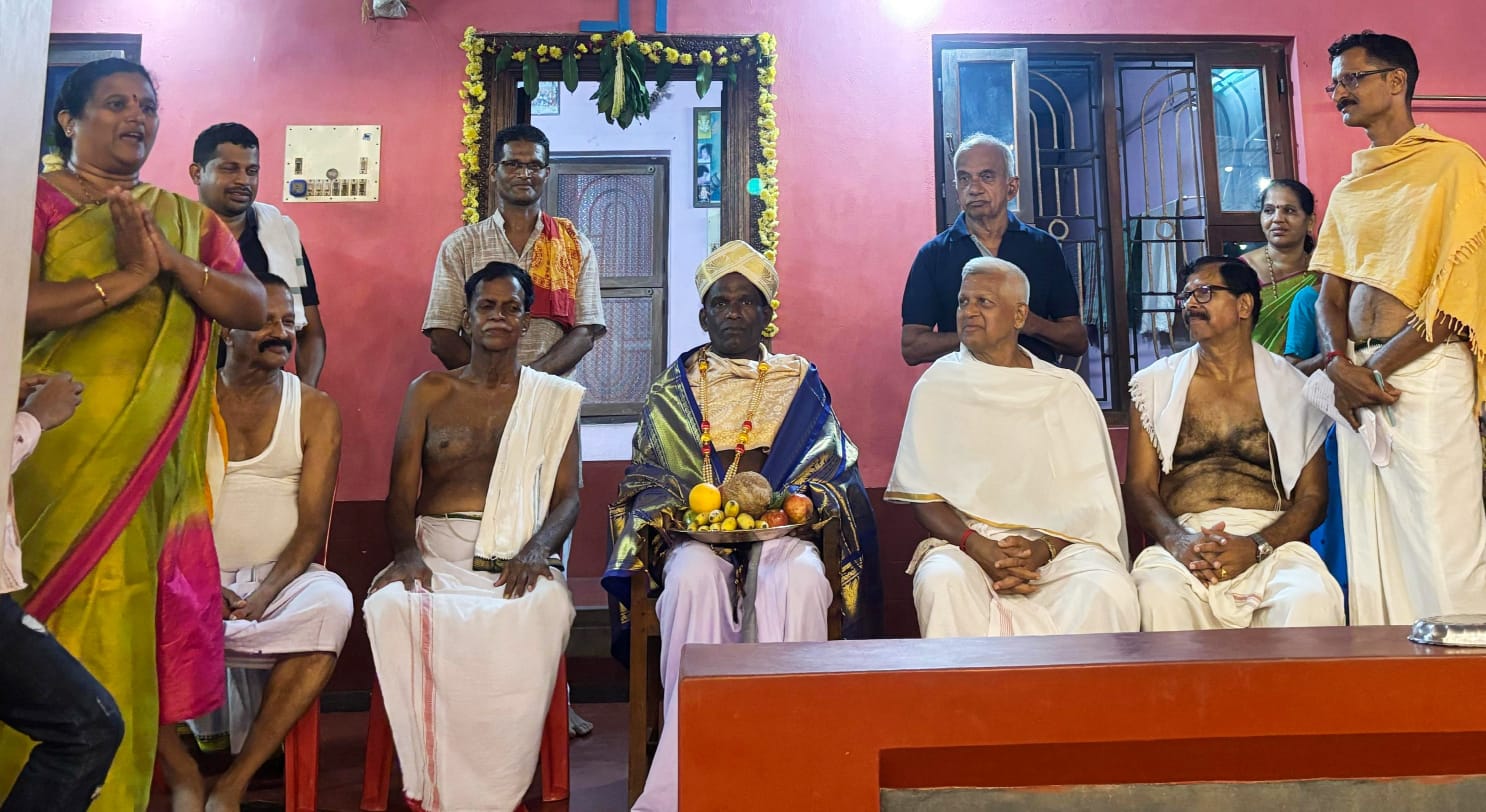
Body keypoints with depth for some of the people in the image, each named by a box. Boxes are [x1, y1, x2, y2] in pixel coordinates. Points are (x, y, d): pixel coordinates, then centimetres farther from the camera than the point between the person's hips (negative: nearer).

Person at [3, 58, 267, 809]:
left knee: (125, 627, 4)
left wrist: (171, 261, -9)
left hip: (157, 458, 4)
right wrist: (126, 277, -14)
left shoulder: (187, 218, 17)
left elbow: (252, 308, 4)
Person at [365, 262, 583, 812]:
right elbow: (401, 490, 7)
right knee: (390, 606, -32)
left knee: (543, 609, -35)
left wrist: (537, 551, -16)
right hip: (437, 547, 1)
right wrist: (406, 553, -13)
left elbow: (567, 495, 5)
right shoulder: (429, 391, 16)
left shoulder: (555, 397, 13)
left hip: (518, 554, -1)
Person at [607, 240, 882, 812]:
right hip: (693, 533, 0)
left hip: (780, 529, 0)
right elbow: (644, 480, 12)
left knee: (798, 579, -35)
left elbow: (833, 476, 8)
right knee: (695, 578, -35)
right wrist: (678, 510, -10)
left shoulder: (801, 384, 14)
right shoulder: (673, 389, 16)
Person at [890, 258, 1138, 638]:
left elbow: (1092, 499, 5)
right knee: (941, 583, -33)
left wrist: (1043, 549, -14)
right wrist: (976, 546, -15)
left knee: (1109, 590, -30)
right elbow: (922, 494, 3)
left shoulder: (1066, 389, 11)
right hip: (966, 540, -1)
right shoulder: (937, 385, 10)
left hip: (1057, 542, 1)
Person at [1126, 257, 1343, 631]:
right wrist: (1177, 540, -14)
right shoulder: (1156, 383, 15)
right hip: (1183, 541, 0)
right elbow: (1139, 486, 7)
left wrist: (1258, 545, -13)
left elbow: (1313, 497, 7)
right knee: (1159, 594, -35)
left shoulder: (1293, 388, 13)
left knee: (1310, 597, -34)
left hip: (1272, 541, 0)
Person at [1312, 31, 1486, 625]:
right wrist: (1340, 363, -3)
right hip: (1358, 380, 6)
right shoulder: (1348, 190, 20)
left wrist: (1379, 367, -11)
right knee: (1368, 548, 6)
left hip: (1426, 371, -6)